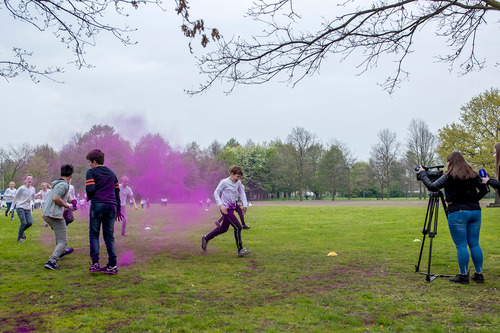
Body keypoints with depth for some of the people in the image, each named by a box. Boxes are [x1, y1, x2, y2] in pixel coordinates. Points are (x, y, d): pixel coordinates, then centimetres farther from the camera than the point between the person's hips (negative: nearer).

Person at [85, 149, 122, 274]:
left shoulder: (91, 172, 2)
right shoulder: (111, 173, 19)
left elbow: (90, 189, -12)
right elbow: (117, 191, 19)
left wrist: (89, 197, 10)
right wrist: (118, 209, 25)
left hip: (97, 205, -4)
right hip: (111, 206, 4)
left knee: (94, 234, 8)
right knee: (109, 235, 8)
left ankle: (95, 263, 2)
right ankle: (112, 265, 4)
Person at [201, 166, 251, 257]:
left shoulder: (238, 183, 8)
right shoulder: (224, 182, -11)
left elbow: (242, 193, 21)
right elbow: (216, 193, -8)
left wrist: (244, 205, 12)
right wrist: (221, 205, -19)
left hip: (232, 208, 8)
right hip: (226, 209, -8)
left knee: (223, 228, 18)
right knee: (238, 227, -13)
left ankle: (206, 238, 34)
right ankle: (240, 250, -7)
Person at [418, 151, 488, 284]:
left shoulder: (450, 176, -7)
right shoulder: (473, 175, 10)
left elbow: (432, 186, -9)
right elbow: (484, 189, 16)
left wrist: (422, 173, 3)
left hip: (458, 213, -6)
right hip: (475, 212, 6)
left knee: (461, 245, -1)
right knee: (474, 244, 11)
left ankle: (463, 275, 3)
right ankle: (479, 274, 16)